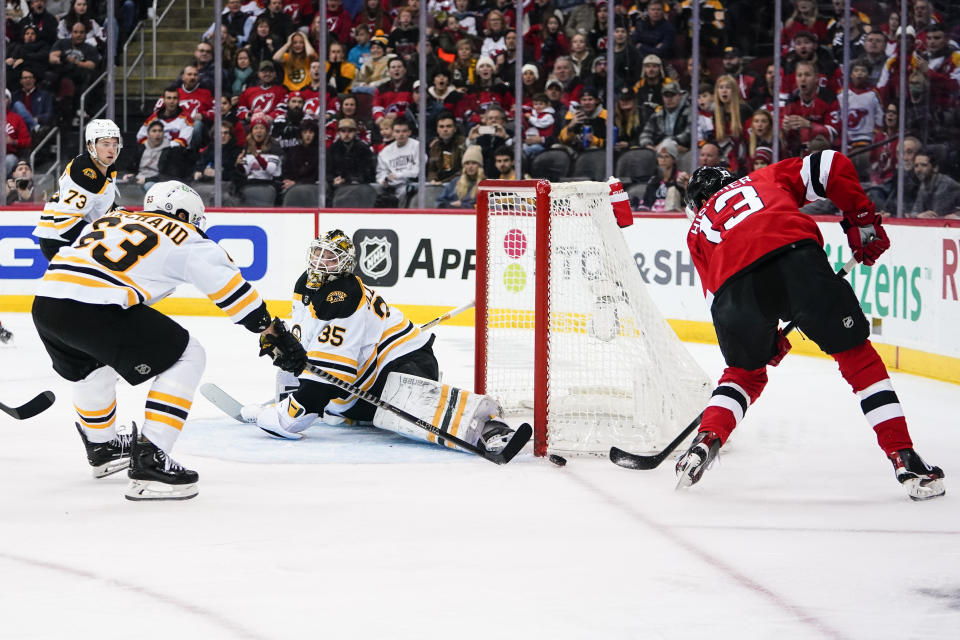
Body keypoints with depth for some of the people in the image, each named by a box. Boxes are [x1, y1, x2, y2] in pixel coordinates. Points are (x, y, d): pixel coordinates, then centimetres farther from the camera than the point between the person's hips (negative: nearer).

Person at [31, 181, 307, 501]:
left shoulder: (112, 219, 30)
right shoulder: (187, 239, 13)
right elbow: (233, 288, 11)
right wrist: (274, 333, 17)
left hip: (45, 301, 7)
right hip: (94, 308, -7)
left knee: (91, 366, 37)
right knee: (186, 357, 5)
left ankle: (102, 447, 51)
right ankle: (148, 459, -5)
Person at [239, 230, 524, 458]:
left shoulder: (343, 298, -22)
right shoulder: (306, 285, 10)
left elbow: (329, 369, -27)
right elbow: (299, 346, 25)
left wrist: (292, 414, -28)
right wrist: (286, 398, 25)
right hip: (366, 375, 12)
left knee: (407, 401, -40)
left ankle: (483, 423, -57)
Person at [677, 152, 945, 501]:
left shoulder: (698, 230, 37)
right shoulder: (766, 179, 36)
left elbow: (717, 298, 30)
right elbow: (830, 166, 20)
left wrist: (764, 337, 38)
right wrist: (862, 221, 24)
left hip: (735, 283, 2)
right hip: (797, 258, -1)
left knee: (745, 371, 30)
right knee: (857, 356, 11)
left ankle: (707, 439, 10)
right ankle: (904, 459, 3)